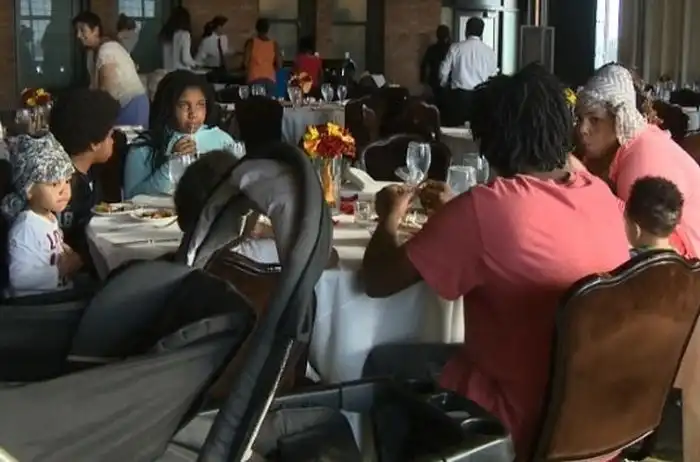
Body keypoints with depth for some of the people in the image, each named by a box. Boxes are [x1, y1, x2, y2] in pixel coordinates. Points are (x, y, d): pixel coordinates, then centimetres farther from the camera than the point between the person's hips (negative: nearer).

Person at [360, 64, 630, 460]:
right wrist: (454, 214, 19)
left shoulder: (485, 207, -23)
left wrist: (390, 217, 6)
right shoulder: (601, 195, -3)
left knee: (382, 364, 15)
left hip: (525, 426, -7)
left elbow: (379, 281, -12)